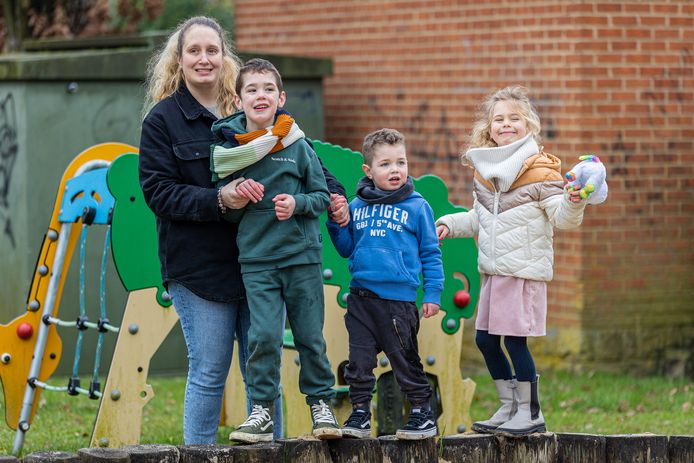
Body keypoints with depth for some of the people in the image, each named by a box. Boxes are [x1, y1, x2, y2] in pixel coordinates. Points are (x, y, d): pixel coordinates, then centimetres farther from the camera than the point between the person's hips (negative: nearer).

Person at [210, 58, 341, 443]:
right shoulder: (228, 148, 2)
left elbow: (322, 196, 5)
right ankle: (261, 411, 0)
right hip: (256, 260, 0)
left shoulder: (296, 144, -1)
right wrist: (237, 194, -10)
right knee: (264, 335, -9)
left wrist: (298, 204, -14)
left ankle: (321, 404, 21)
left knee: (310, 336, 6)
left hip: (302, 256, 0)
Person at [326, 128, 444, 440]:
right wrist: (337, 222, 1)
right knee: (359, 359, 6)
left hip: (398, 298, -3)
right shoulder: (357, 206, 8)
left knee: (405, 359, 2)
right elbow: (347, 249, 17)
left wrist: (432, 294, 0)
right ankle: (360, 413, 14)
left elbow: (430, 253, 4)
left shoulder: (416, 207, 0)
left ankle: (423, 412, 14)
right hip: (361, 296, 3)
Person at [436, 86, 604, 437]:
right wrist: (449, 224, 11)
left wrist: (573, 201, -32)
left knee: (515, 340, -8)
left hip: (525, 269, -7)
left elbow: (562, 218, -13)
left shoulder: (540, 170, -8)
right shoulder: (484, 171, 12)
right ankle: (509, 407, 24)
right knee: (485, 340, 10)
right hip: (493, 270, 7)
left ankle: (531, 413, 5)